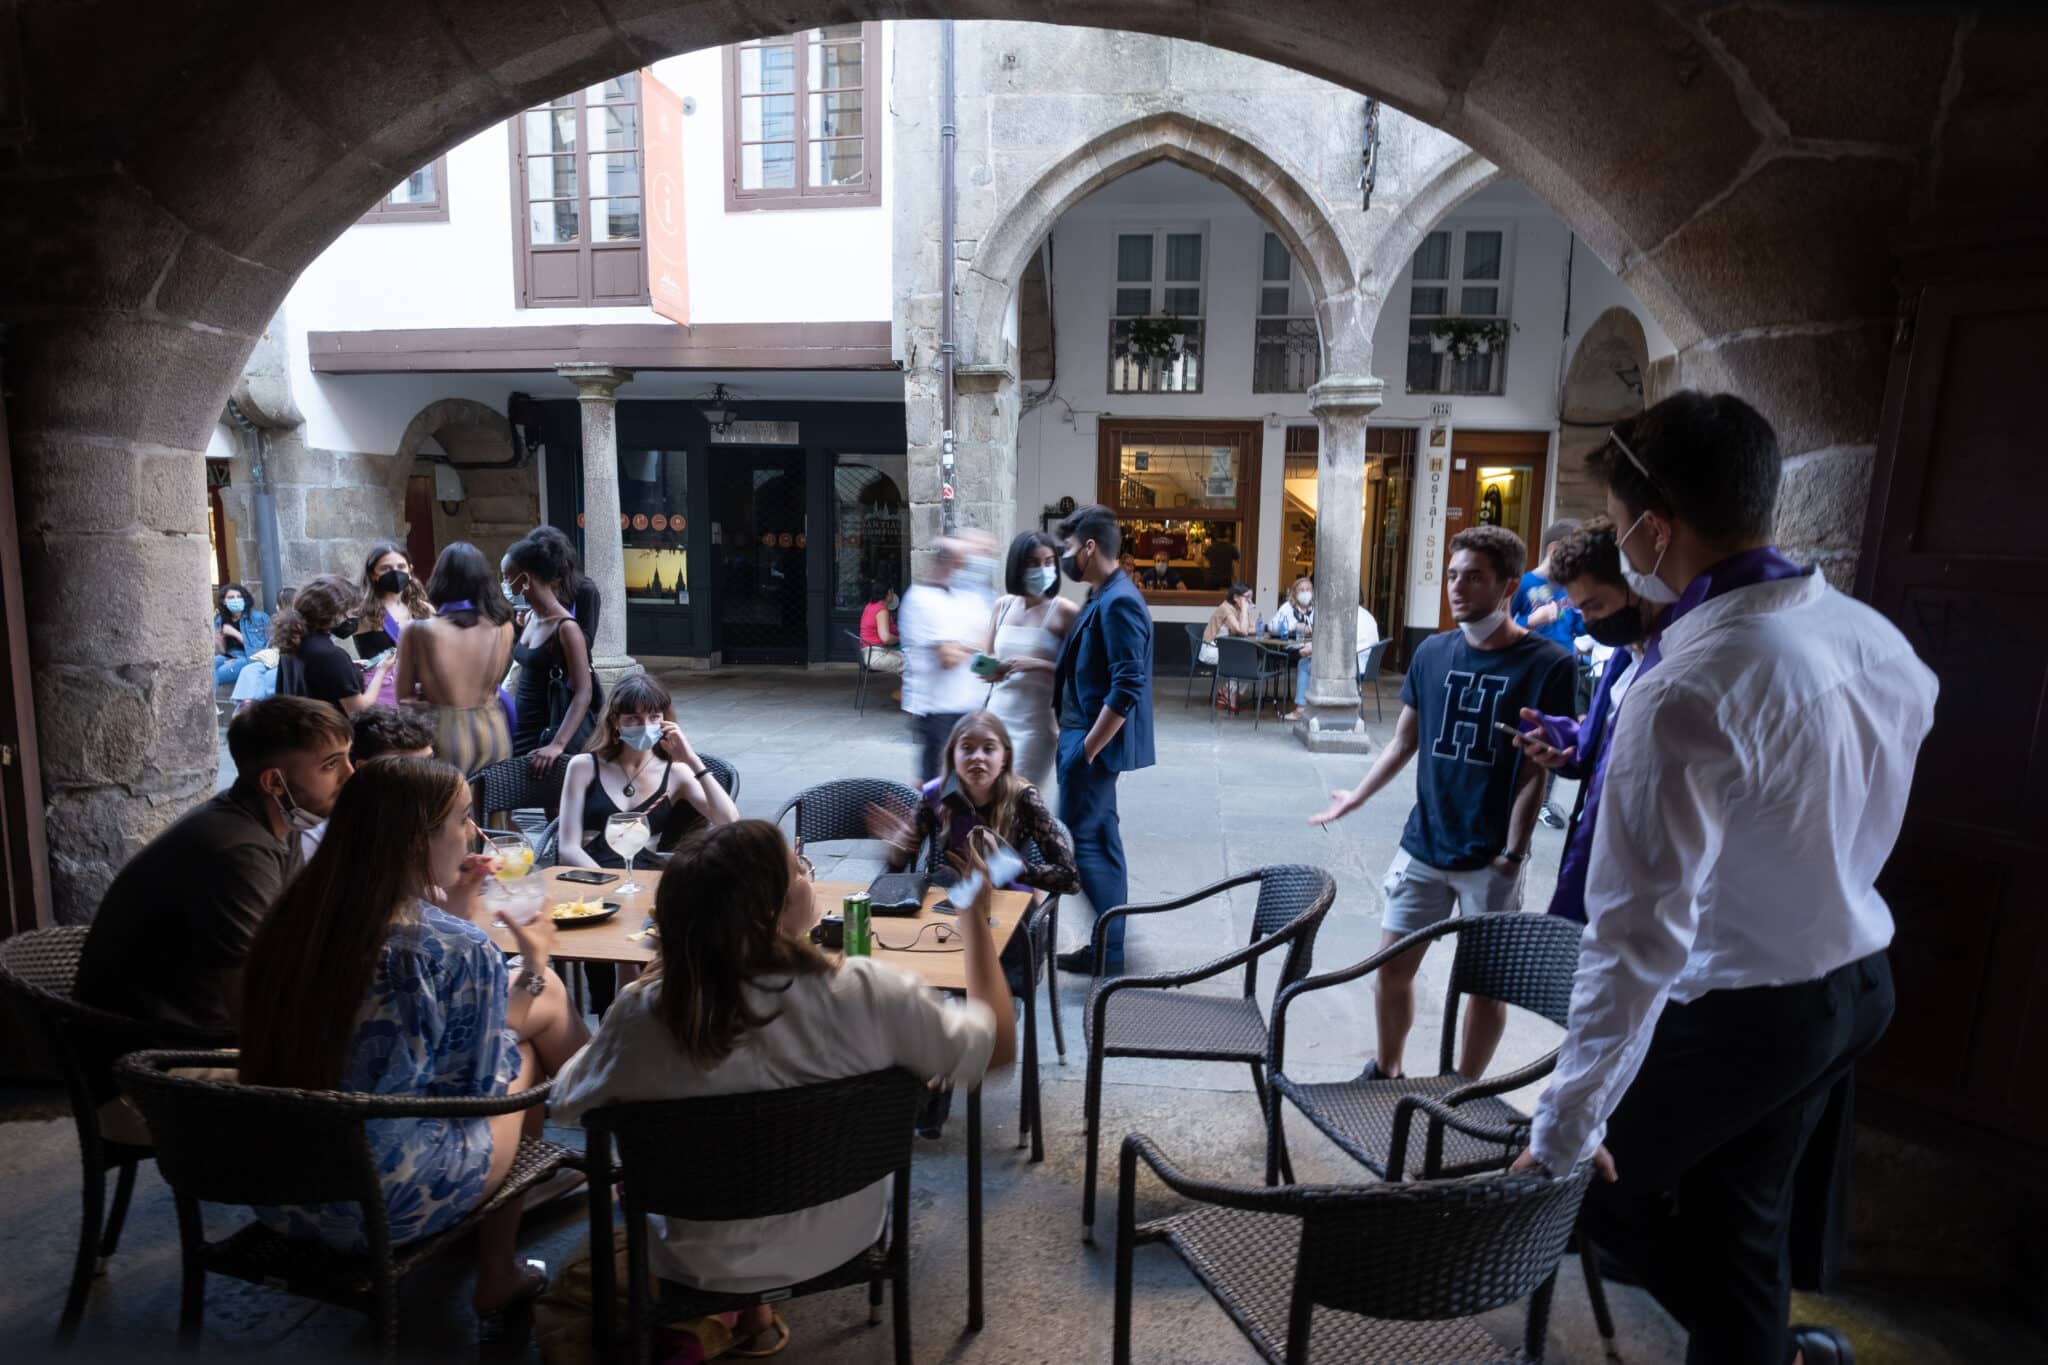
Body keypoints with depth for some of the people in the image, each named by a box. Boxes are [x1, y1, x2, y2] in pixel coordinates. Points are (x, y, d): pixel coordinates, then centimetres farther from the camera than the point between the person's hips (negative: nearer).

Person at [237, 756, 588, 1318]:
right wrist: (531, 970, 2)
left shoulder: (297, 913, -4)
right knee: (522, 1049, 17)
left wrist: (454, 913, 9)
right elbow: (481, 1086, -8)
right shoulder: (463, 949, -23)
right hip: (387, 1212, -6)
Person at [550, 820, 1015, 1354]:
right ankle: (755, 1313, 42)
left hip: (705, 1265, 0)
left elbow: (564, 1104, -7)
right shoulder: (867, 993, -30)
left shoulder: (644, 1016, -28)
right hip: (842, 1239, 1)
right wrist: (976, 917, -7)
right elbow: (999, 1045, -14)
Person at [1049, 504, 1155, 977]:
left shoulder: (1118, 603, -19)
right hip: (1086, 734, 10)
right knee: (1100, 840, 14)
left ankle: (1108, 950, 6)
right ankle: (1108, 946, 23)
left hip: (1097, 742, -10)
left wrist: (1087, 749, -21)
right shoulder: (1101, 598, 12)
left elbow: (1127, 688, -25)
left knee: (1080, 841, -3)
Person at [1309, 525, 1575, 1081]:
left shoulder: (1546, 664, -10)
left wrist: (1512, 855, -14)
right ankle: (1385, 1071, 33)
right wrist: (1358, 796, 16)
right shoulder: (1432, 652, 2)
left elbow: (1535, 771, -11)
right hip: (1423, 845, 4)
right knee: (1392, 967, 11)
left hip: (1490, 857, -4)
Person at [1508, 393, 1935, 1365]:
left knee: (1587, 1178, 14)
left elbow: (1638, 936, -31)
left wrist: (1566, 1129, -23)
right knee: (1740, 1214, 21)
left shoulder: (1688, 692, -31)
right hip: (1860, 981, 8)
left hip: (1740, 1009, -7)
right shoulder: (1871, 635, -5)